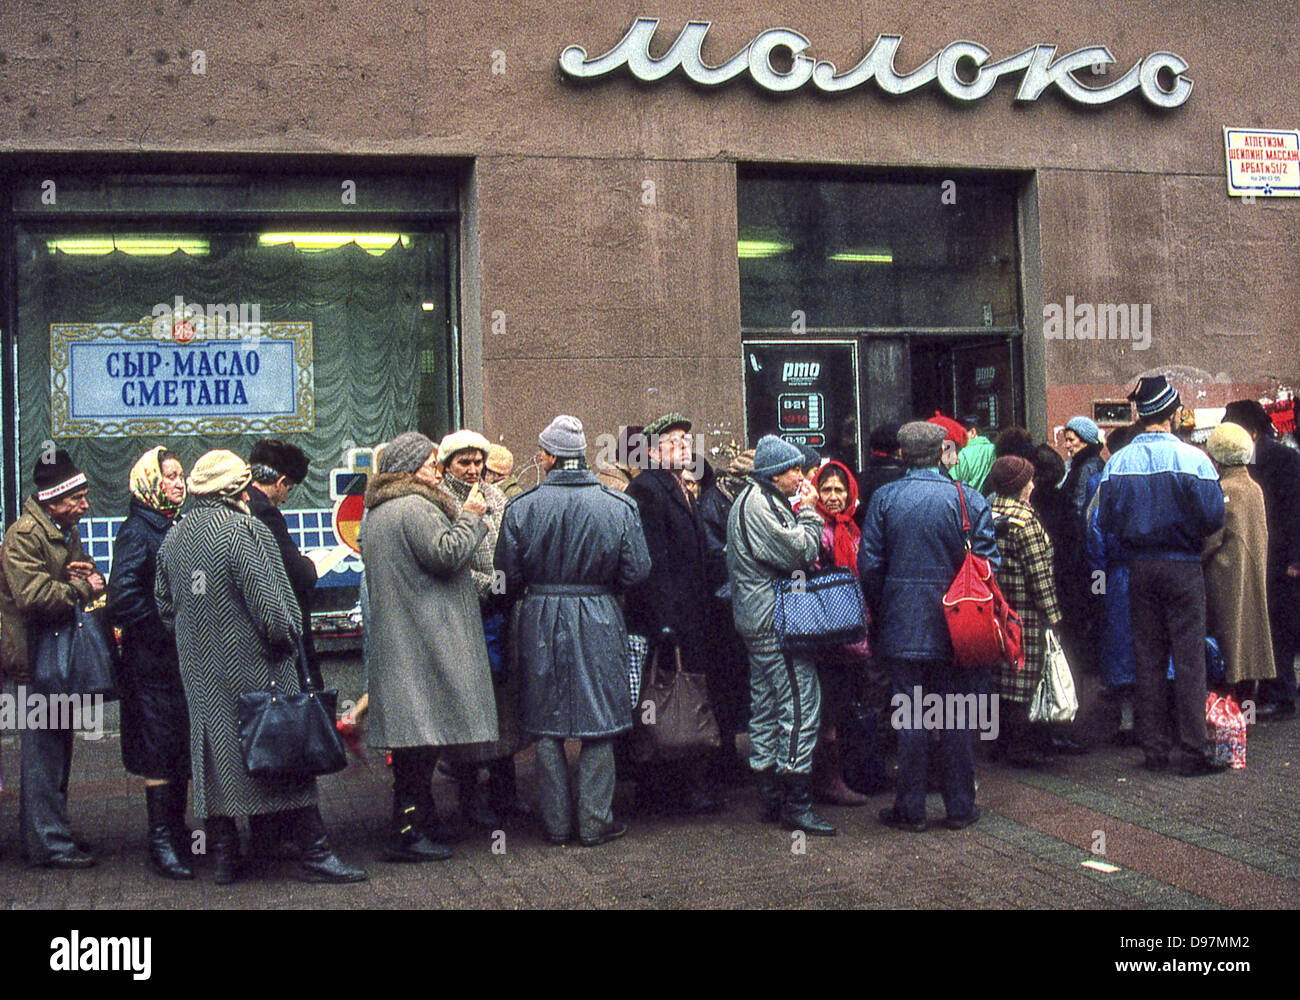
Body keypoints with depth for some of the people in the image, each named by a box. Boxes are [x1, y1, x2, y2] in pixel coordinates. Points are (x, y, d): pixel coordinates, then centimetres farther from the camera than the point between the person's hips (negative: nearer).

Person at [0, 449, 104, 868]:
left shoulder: (66, 534, 16)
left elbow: (89, 582, 25)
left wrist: (89, 576, 1)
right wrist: (82, 588, -16)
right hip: (36, 656, -10)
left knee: (55, 747, 15)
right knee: (45, 749, -6)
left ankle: (40, 835, 26)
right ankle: (50, 844, -1)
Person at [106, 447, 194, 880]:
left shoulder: (177, 528, 14)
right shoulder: (136, 531, -10)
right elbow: (124, 599, -20)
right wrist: (171, 631, -18)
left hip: (184, 660, 8)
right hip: (153, 661, -8)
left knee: (181, 747, 13)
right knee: (159, 751, -4)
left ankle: (176, 832, 23)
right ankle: (161, 840, 2)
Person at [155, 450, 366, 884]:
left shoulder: (174, 537, 8)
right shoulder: (247, 531, -15)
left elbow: (165, 606, 15)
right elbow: (269, 604, -19)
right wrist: (288, 637, -4)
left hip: (201, 671, 7)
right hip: (254, 667, -6)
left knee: (214, 756, 12)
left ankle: (223, 856, 17)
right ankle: (314, 853, 4)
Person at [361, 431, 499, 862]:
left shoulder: (376, 513, 20)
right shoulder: (415, 508, -13)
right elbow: (447, 554, -20)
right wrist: (470, 517, -6)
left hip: (397, 637, 11)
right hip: (424, 639, -11)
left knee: (412, 735, 13)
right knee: (424, 731, -7)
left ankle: (420, 824, 20)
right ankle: (407, 833, -4)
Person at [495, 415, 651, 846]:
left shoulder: (522, 506, -5)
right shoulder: (619, 506, -5)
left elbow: (508, 575, -2)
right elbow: (636, 572, -3)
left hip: (542, 621, 1)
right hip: (598, 620, 0)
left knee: (548, 727, 10)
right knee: (598, 724, 8)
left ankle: (557, 823, 17)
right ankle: (595, 822, 13)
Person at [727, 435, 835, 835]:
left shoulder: (755, 499, 19)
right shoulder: (760, 504, -15)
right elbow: (800, 553, -18)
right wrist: (809, 512, -8)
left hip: (757, 621, 11)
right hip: (775, 621, -11)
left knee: (766, 707, 14)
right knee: (800, 706, -10)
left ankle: (769, 798, 21)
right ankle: (796, 805, -7)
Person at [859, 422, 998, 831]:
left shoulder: (884, 499, -3)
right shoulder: (968, 499, -3)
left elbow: (870, 565, -2)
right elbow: (988, 562, -2)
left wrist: (878, 614, 10)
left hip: (902, 628, 0)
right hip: (955, 629, 0)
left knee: (909, 716, 4)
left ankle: (910, 809, 10)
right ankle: (960, 806, 15)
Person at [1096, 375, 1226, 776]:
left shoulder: (1118, 462, -3)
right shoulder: (1192, 458, -12)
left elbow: (1104, 521, -2)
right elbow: (1213, 517, -13)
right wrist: (1189, 532, 7)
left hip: (1139, 567, 3)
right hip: (1182, 566, -3)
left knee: (1147, 659, 10)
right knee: (1189, 658, 2)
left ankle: (1154, 749, 16)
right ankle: (1191, 752, 3)